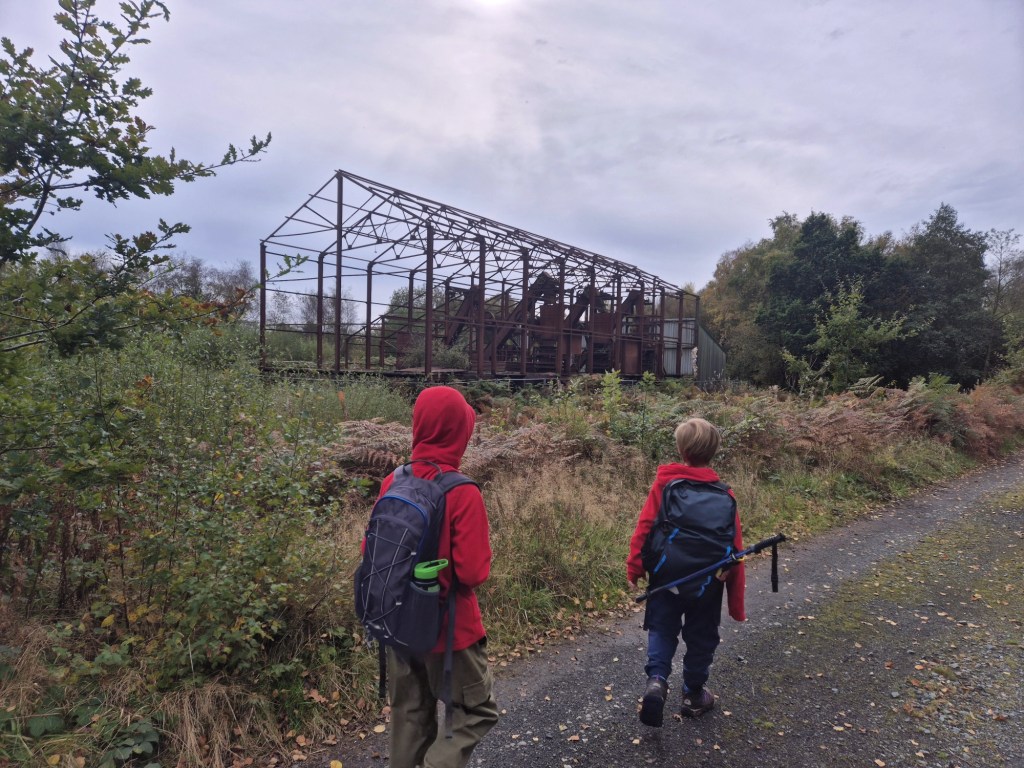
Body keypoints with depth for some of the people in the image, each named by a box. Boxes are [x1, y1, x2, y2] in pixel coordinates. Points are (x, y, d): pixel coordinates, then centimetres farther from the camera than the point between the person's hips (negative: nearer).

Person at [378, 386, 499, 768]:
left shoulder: (393, 484, -8)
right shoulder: (462, 493, -23)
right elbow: (473, 572, -21)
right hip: (448, 625, -5)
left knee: (409, 714, 22)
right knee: (477, 711, 15)